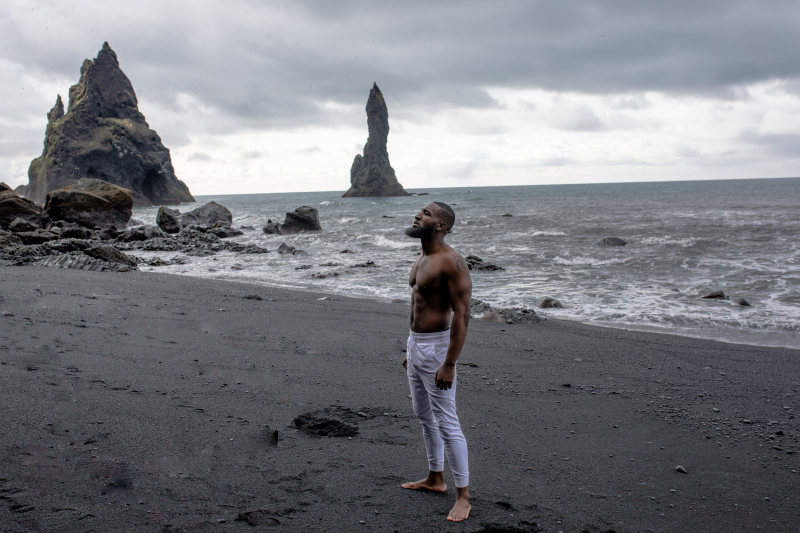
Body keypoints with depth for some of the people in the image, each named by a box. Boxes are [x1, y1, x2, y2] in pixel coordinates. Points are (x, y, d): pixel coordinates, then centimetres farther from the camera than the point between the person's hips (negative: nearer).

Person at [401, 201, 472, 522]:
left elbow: (462, 315, -23)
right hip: (415, 342, 10)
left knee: (447, 423, -5)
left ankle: (463, 497, 5)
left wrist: (449, 364, -26)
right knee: (424, 415, 20)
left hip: (436, 347, -10)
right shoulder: (421, 260, 10)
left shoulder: (451, 262, -20)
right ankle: (435, 479, 35)